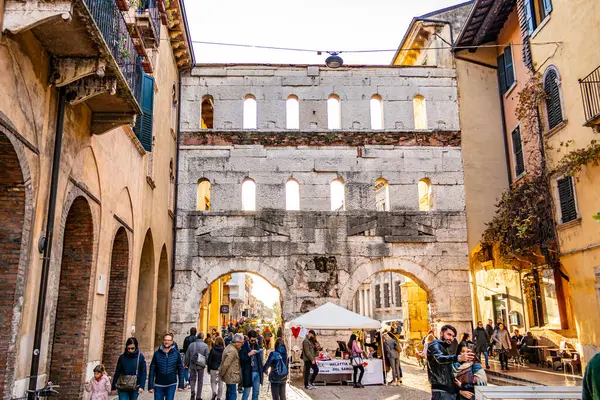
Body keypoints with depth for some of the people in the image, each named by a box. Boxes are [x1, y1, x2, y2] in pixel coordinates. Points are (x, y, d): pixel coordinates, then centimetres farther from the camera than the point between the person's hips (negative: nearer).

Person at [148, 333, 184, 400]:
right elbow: (152, 370, -2)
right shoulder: (157, 353, -4)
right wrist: (150, 386, -4)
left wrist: (181, 385, -3)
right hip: (158, 385, 1)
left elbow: (180, 369, 0)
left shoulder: (176, 354, -4)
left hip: (171, 385, -1)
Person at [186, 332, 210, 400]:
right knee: (200, 381, 12)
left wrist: (187, 364, 16)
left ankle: (193, 390, -10)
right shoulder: (205, 345, -10)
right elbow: (207, 356, -10)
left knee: (192, 379, 17)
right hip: (201, 366, -1)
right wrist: (205, 364, 7)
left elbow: (187, 355, 3)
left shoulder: (191, 345, -3)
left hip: (192, 365, 1)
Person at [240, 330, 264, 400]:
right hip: (248, 373, -5)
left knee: (256, 393, 11)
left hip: (257, 372, 5)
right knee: (246, 393, 2)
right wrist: (249, 354, -23)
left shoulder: (257, 346, 10)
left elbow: (260, 359, 14)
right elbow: (241, 360, -14)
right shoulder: (244, 347, -6)